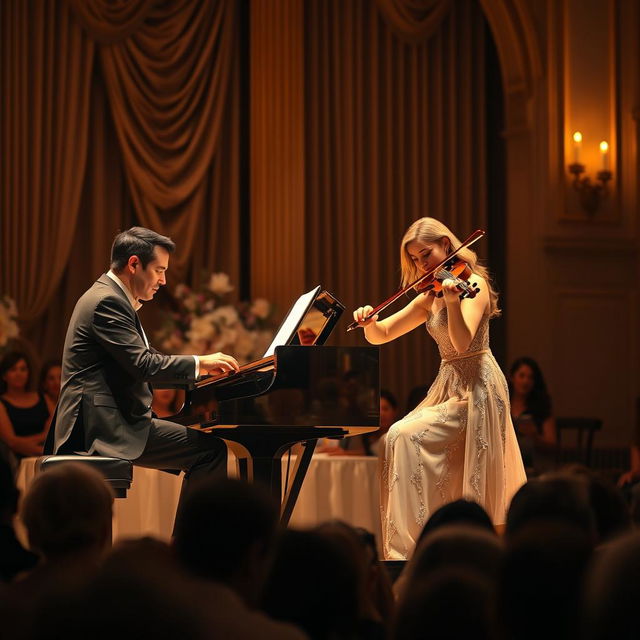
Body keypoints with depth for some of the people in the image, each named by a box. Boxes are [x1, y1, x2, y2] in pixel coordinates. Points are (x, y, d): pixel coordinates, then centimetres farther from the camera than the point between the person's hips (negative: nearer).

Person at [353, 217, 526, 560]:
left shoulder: (473, 283, -9)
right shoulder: (430, 298, 15)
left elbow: (462, 342, -23)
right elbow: (382, 335, 13)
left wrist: (452, 300, -37)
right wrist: (369, 321, -9)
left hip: (475, 389, -9)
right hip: (447, 387, 9)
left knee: (404, 436, -20)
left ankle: (410, 545, -21)